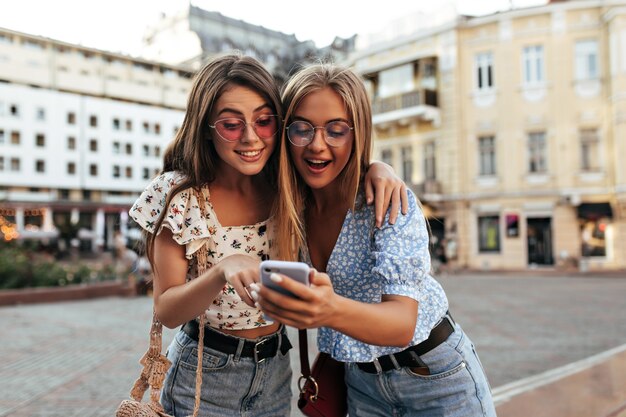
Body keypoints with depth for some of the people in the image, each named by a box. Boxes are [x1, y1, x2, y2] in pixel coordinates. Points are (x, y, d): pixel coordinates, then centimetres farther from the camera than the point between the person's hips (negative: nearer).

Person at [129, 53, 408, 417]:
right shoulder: (179, 195, -18)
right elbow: (167, 312, -16)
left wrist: (375, 167, -16)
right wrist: (224, 269, -37)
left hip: (276, 375, 4)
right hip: (205, 377, -3)